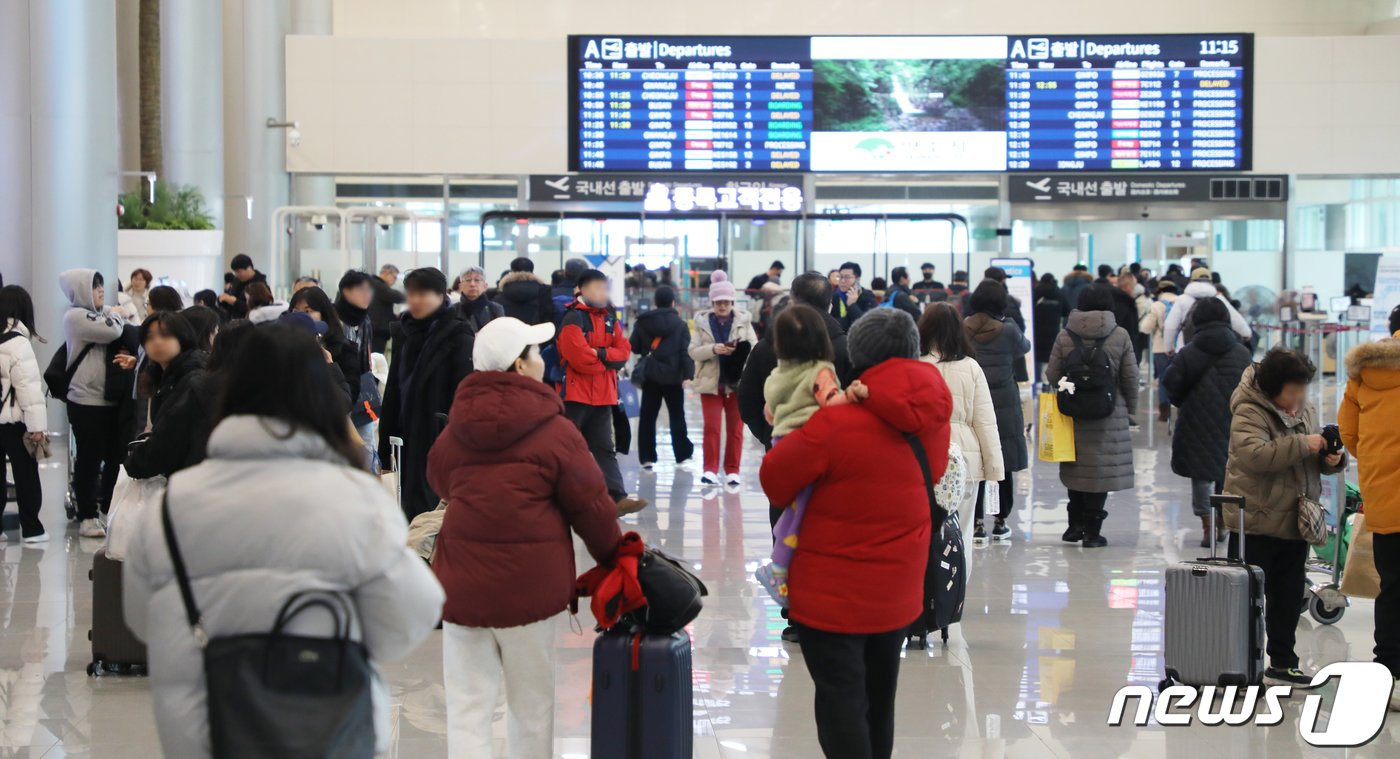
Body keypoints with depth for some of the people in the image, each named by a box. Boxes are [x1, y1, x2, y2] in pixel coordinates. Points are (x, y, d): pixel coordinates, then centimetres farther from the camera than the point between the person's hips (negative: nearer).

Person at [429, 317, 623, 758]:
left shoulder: (456, 429, 6)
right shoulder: (555, 431, -8)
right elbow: (591, 506, -3)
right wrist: (614, 558, 13)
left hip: (462, 584, 3)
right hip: (530, 584, -3)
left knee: (467, 709, 5)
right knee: (531, 705, 12)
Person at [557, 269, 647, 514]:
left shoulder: (609, 318, 13)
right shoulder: (573, 318, -11)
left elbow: (624, 350, 4)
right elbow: (579, 358, -20)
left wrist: (600, 354, -14)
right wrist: (607, 362, -5)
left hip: (603, 396, 7)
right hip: (575, 395, -7)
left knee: (604, 448, 3)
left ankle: (617, 497, -2)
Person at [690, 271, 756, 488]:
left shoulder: (743, 320, 3)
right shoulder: (702, 321, 4)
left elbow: (754, 348, 0)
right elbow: (693, 351, -1)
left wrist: (740, 350, -20)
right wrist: (713, 350, -18)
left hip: (737, 382, 0)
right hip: (710, 381, 0)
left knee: (735, 428, 4)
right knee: (712, 427, -5)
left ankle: (732, 470, 12)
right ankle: (710, 470, 0)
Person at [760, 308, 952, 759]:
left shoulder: (837, 422, -21)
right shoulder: (934, 420, -3)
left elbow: (774, 480, -10)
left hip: (834, 592, -6)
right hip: (898, 591, 6)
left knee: (841, 700, 0)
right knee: (878, 698, 20)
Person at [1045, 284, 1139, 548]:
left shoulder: (1065, 336, -2)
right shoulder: (1120, 336, -5)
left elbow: (1052, 376, 1)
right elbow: (1130, 378, -2)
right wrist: (1130, 409, 12)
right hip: (1110, 416, -2)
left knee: (1076, 467, 15)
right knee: (1101, 470, 2)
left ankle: (1075, 525, 20)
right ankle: (1092, 530, 3)